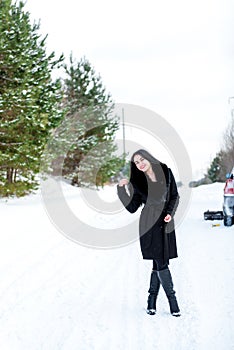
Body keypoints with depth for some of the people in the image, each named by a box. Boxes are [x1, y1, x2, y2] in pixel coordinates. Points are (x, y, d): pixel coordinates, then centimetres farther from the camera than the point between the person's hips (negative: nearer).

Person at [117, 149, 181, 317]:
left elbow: (175, 196, 11)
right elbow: (132, 207, 0)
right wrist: (122, 189, -10)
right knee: (161, 262, -7)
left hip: (166, 222, 2)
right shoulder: (137, 181, 1)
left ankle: (152, 299, 14)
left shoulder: (166, 172, 4)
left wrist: (170, 213, -4)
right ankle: (172, 298, 4)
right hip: (150, 223, -2)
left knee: (159, 263, 4)